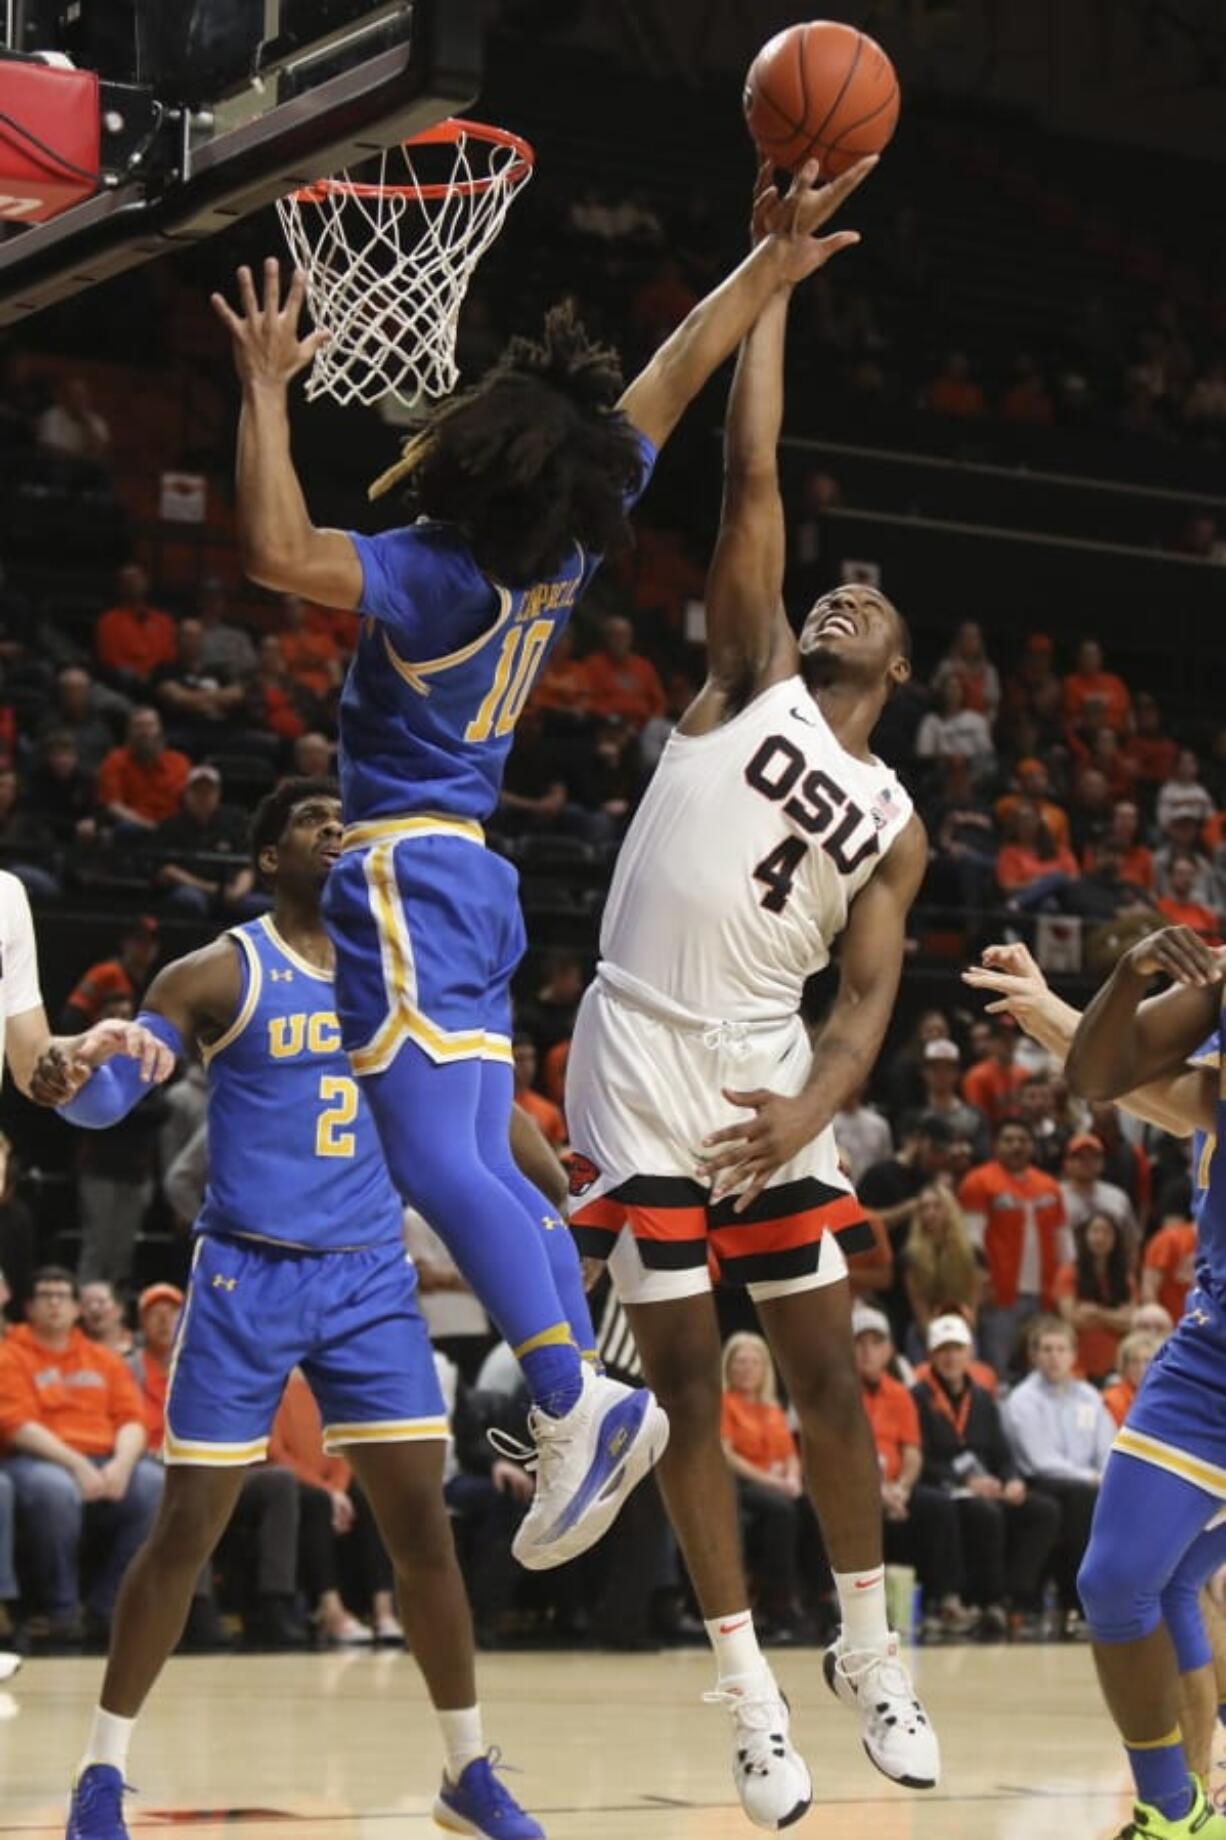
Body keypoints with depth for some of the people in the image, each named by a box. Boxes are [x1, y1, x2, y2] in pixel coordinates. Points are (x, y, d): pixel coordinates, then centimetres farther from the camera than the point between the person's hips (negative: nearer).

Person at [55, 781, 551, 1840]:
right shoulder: (219, 976, -4)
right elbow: (99, 1100, -11)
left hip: (372, 1278, 3)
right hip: (249, 1276, -3)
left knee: (422, 1523, -1)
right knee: (188, 1528, -2)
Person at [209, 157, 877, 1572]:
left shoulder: (441, 575, -18)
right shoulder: (576, 540, 3)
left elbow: (277, 552, -30)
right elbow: (677, 375, 12)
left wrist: (266, 389, -22)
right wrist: (774, 261, 14)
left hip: (405, 873, -9)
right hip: (468, 877, 9)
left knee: (435, 1163, -17)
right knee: (481, 1172, 9)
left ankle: (575, 1404, -25)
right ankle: (586, 1410, 6)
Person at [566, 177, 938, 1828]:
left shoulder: (893, 826, 9)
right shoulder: (749, 682, 4)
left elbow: (870, 994, 0)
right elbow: (752, 479, -3)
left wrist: (817, 1103, -20)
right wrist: (772, 283, -4)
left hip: (764, 1078, 2)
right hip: (641, 1068, -2)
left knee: (826, 1371, 3)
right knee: (690, 1381, 0)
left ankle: (869, 1653, 21)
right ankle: (750, 1697, 6)